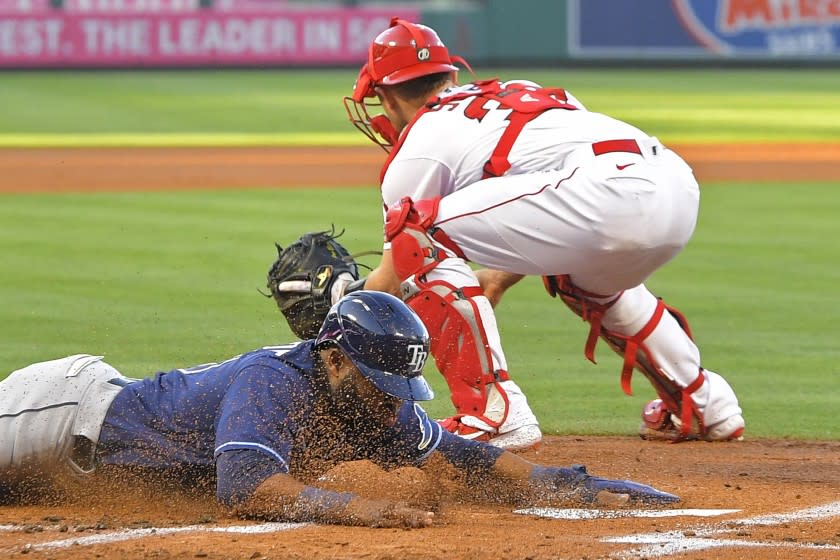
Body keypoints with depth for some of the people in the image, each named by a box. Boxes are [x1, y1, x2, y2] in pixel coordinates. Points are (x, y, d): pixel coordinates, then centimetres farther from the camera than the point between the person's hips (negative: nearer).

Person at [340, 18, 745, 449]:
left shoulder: (418, 144, 13)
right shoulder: (517, 91, 34)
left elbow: (392, 280, 19)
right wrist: (499, 279, 49)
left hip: (613, 198, -9)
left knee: (419, 233, -2)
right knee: (580, 273, 40)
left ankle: (495, 415, -7)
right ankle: (703, 403, 39)